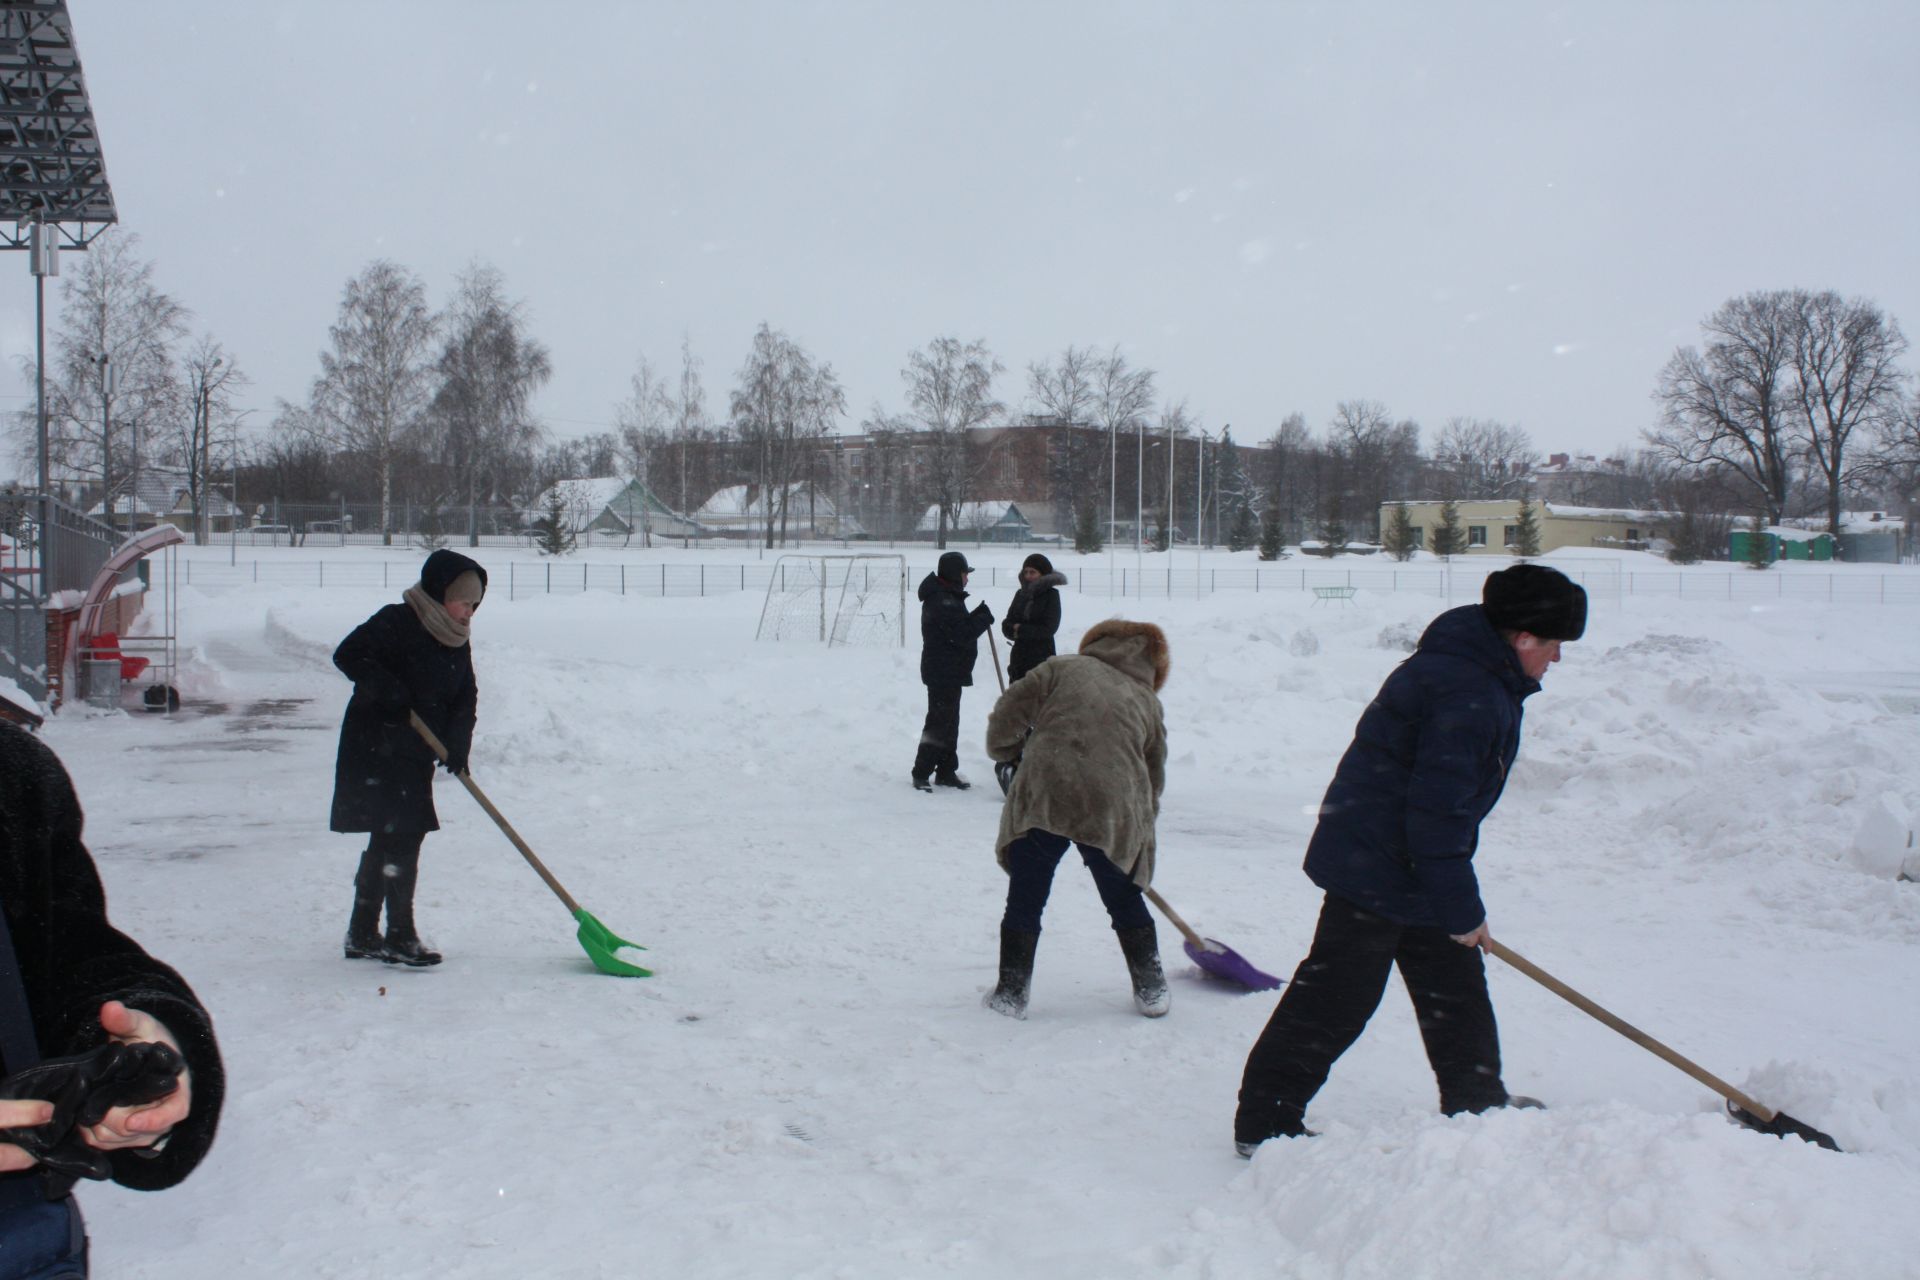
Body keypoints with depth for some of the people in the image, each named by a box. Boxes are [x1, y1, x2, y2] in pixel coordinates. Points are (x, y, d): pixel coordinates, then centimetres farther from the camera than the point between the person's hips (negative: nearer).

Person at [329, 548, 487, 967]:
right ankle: (400, 936, -4)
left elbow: (465, 696, 9)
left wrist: (458, 741, -7)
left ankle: (362, 935, 25)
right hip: (376, 748, -9)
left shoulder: (457, 640, 9)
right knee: (400, 839, -11)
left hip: (415, 755, 9)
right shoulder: (397, 622, -14)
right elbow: (348, 655, -19)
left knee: (388, 842, 14)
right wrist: (389, 690, -29)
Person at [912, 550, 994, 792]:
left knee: (949, 722, 15)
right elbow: (963, 635, -24)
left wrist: (978, 616, 2)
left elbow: (962, 626, 19)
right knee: (938, 723, -7)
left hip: (950, 672, 11)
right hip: (943, 673, -11)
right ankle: (921, 774, -1)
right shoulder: (943, 601, -21)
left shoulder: (948, 597, 14)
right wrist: (984, 618, -10)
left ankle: (946, 772, 23)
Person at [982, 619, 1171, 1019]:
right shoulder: (1148, 702, 22)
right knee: (1124, 901, 21)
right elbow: (1154, 778, 24)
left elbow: (1011, 708, 6)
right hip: (1112, 808, 2)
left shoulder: (1064, 667, 15)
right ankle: (1151, 990, 28)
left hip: (1043, 795, -2)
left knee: (1025, 900, 11)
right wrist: (1141, 828, 35)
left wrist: (1004, 746, 25)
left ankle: (1011, 993, 14)